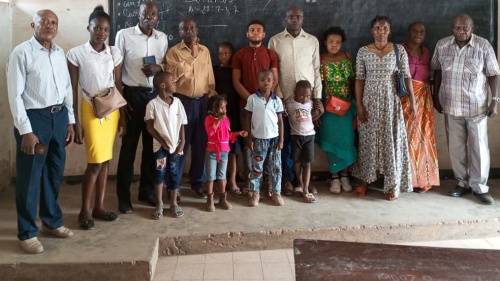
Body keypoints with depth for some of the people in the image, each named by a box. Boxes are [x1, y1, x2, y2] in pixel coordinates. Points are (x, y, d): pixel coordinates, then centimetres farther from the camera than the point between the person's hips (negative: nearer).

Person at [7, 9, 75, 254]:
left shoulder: (59, 52, 10)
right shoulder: (21, 53, -10)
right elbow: (15, 95, -13)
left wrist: (70, 120, 13)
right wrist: (26, 131, -17)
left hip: (58, 116, 7)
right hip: (34, 117, -6)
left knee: (55, 172, 17)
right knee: (29, 177, 2)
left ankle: (52, 221, 34)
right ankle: (27, 233, 16)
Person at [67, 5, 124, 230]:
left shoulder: (114, 53, 4)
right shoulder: (76, 54, -7)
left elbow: (118, 85, 9)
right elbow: (73, 90, -6)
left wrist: (122, 115, 7)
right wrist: (75, 122, -9)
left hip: (112, 109, 4)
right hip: (91, 110, -4)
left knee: (105, 160, 8)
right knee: (96, 162, -7)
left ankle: (99, 207, 20)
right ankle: (84, 211, 9)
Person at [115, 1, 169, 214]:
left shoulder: (162, 38, 8)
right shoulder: (124, 35, -4)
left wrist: (159, 67, -9)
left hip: (156, 95, 4)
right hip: (132, 95, -4)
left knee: (152, 145, 9)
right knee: (129, 146, 1)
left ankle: (147, 190, 23)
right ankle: (123, 196, 10)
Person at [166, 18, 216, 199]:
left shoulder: (205, 51, 11)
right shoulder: (174, 51, -2)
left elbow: (210, 77, 14)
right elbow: (174, 73, -19)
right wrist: (192, 55, -16)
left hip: (202, 101, 4)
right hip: (182, 101, -4)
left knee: (201, 143, 8)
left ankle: (197, 182, 21)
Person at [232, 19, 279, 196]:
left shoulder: (271, 54, 7)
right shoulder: (239, 55, 6)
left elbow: (275, 80, 3)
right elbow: (236, 81, 1)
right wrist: (251, 98, -10)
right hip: (246, 104, 0)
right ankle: (248, 180, 8)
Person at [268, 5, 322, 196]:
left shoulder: (313, 41, 7)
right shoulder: (275, 41, 3)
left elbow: (316, 70, 7)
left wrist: (317, 96, 1)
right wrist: (277, 96, -5)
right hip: (284, 98, -1)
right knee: (286, 140, 3)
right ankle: (288, 179, 13)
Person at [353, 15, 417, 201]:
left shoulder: (399, 50, -1)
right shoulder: (363, 51, 0)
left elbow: (406, 76, 0)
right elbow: (359, 79, 0)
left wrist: (412, 100, -5)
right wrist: (359, 104, -6)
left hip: (391, 101, 0)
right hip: (369, 101, 1)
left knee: (392, 141, 3)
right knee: (368, 140, 7)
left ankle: (393, 185, 13)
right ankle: (364, 181, 20)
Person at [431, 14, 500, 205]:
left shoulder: (483, 46, -8)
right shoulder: (442, 45, -1)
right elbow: (437, 71, 10)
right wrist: (436, 97, 8)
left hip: (476, 106, -2)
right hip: (451, 105, 3)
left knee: (479, 147, 3)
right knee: (455, 147, 9)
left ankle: (480, 187, 14)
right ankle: (463, 183, 24)